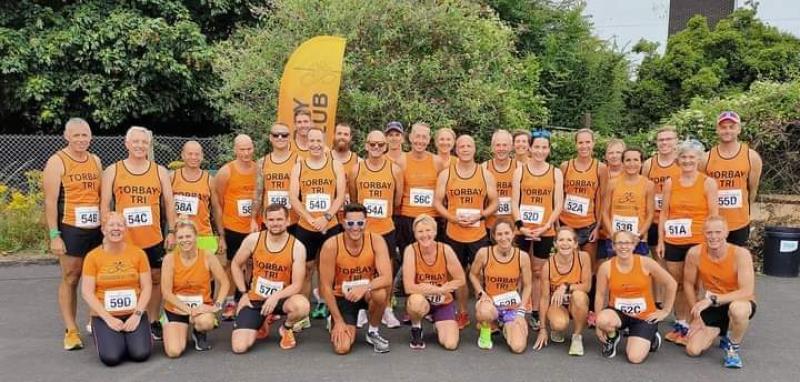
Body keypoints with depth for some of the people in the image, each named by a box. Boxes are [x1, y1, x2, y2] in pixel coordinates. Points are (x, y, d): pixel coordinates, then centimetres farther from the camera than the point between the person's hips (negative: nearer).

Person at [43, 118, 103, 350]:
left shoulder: (95, 160, 12)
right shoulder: (57, 162, -4)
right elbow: (50, 201, -8)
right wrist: (54, 235, -13)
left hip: (97, 230, 5)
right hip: (70, 230, -5)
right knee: (70, 279, 1)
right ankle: (71, 330, 7)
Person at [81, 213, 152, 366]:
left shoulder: (138, 253, 0)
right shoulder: (92, 257, -2)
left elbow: (147, 287, -1)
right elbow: (87, 293, -6)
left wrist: (137, 314, -13)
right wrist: (108, 318, -14)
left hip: (134, 313, 1)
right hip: (104, 315, -1)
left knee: (141, 354, -19)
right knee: (111, 357, -21)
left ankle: (130, 337, 15)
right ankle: (106, 337, 13)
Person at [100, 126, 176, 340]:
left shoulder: (160, 172, 5)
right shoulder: (112, 171, 2)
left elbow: (169, 203, 7)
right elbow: (105, 205, 1)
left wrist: (171, 231, 2)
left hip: (154, 239, 2)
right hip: (123, 240, -1)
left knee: (155, 279, 9)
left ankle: (154, 322, 22)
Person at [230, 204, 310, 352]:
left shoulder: (297, 247, -14)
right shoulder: (253, 239, -8)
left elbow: (297, 285, -15)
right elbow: (236, 265, 8)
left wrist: (276, 296, -31)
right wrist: (243, 293, 1)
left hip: (281, 298, -1)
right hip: (254, 299, 1)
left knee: (302, 305, -37)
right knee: (239, 347, -16)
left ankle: (287, 328, 1)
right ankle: (262, 322, 19)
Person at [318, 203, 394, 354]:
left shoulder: (376, 241, -18)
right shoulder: (331, 245, -21)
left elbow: (387, 278, -25)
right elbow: (326, 286, -15)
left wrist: (365, 287, -44)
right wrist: (338, 320, -16)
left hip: (367, 294, 1)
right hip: (342, 297, -1)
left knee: (381, 293, -36)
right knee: (342, 348, -19)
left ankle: (373, 332, -5)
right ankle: (336, 324, 19)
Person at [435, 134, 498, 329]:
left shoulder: (486, 174, 1)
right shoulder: (445, 174, 0)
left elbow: (494, 202, 4)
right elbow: (437, 202, 1)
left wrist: (480, 215, -14)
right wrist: (453, 218, -14)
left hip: (479, 234, -1)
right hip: (453, 234, 1)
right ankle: (463, 314, 25)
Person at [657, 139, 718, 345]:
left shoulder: (708, 183, -2)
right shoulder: (670, 183, 6)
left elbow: (713, 216, -3)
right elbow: (664, 214, 8)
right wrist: (660, 241, 5)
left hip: (698, 241, -3)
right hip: (673, 242, 4)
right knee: (676, 284, 11)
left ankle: (689, 326, 10)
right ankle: (679, 323, 23)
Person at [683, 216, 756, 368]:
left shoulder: (740, 254, -25)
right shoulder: (695, 253, -16)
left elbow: (747, 292, -31)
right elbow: (689, 284, -1)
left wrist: (712, 299, -37)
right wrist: (697, 314, -4)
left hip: (739, 303, -3)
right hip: (712, 306, 3)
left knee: (738, 308, -42)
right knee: (693, 350, -10)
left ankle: (733, 347, -8)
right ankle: (720, 331, 24)